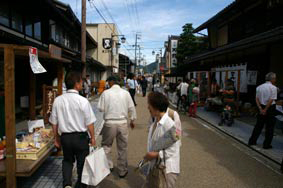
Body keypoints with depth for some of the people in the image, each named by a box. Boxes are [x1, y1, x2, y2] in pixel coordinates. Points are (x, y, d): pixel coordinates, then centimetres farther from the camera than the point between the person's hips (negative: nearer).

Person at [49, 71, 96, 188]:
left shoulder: (57, 100, -5)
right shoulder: (83, 101, -17)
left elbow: (54, 122, 2)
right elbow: (89, 123, -12)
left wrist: (56, 138, 15)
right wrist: (92, 137, 3)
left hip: (65, 136, 4)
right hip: (81, 137, -3)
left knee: (67, 160, 25)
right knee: (82, 162, 17)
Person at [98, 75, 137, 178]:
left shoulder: (106, 93, -7)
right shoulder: (125, 93, -2)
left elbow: (100, 108, -5)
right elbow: (131, 108, 2)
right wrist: (132, 120, 15)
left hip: (109, 123, -1)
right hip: (123, 122, 2)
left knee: (106, 145, 20)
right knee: (122, 147, 13)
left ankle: (108, 166, 21)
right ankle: (122, 171, 24)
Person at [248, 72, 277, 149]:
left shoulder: (259, 87, 6)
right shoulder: (273, 88, -12)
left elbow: (257, 99, 2)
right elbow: (271, 100, -17)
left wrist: (260, 108, -3)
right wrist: (265, 109, -11)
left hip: (261, 107, 6)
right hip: (270, 108, -5)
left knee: (258, 125, 16)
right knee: (269, 127, 7)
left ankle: (252, 141, 21)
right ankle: (266, 144, 13)